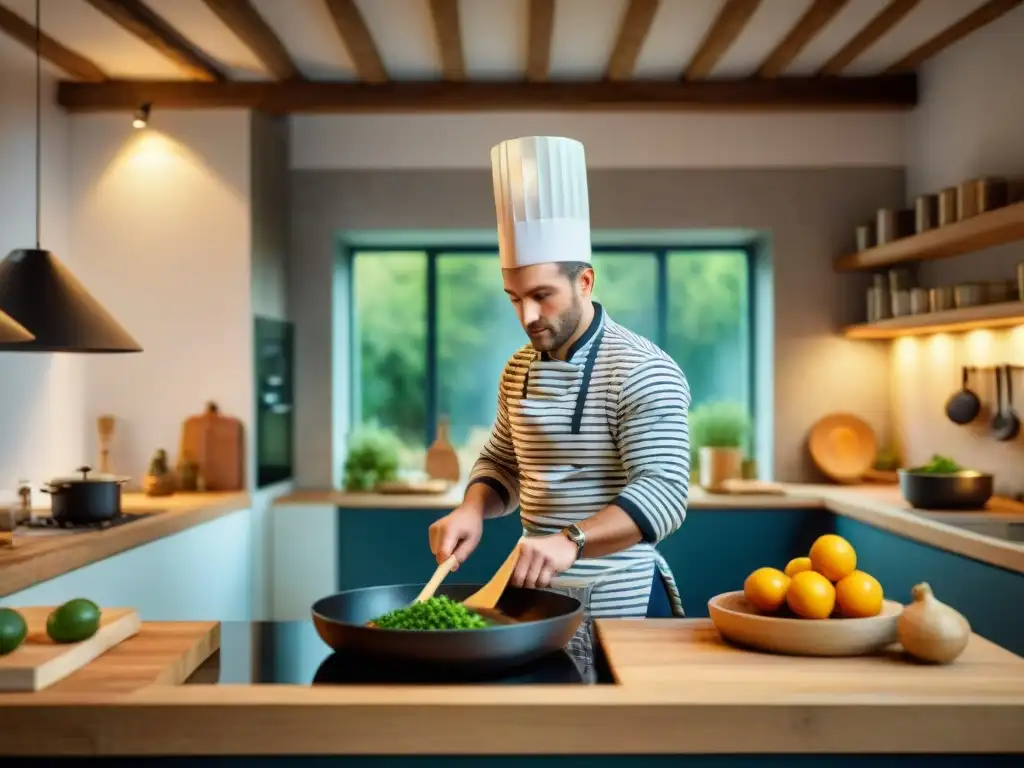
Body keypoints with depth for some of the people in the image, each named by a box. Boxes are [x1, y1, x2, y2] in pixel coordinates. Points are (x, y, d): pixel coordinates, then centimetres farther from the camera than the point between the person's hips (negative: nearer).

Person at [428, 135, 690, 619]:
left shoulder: (643, 371, -17)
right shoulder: (520, 370, 6)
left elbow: (663, 493, -25)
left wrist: (570, 541, -39)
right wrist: (472, 510, -6)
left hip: (621, 602, -6)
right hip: (537, 596, 6)